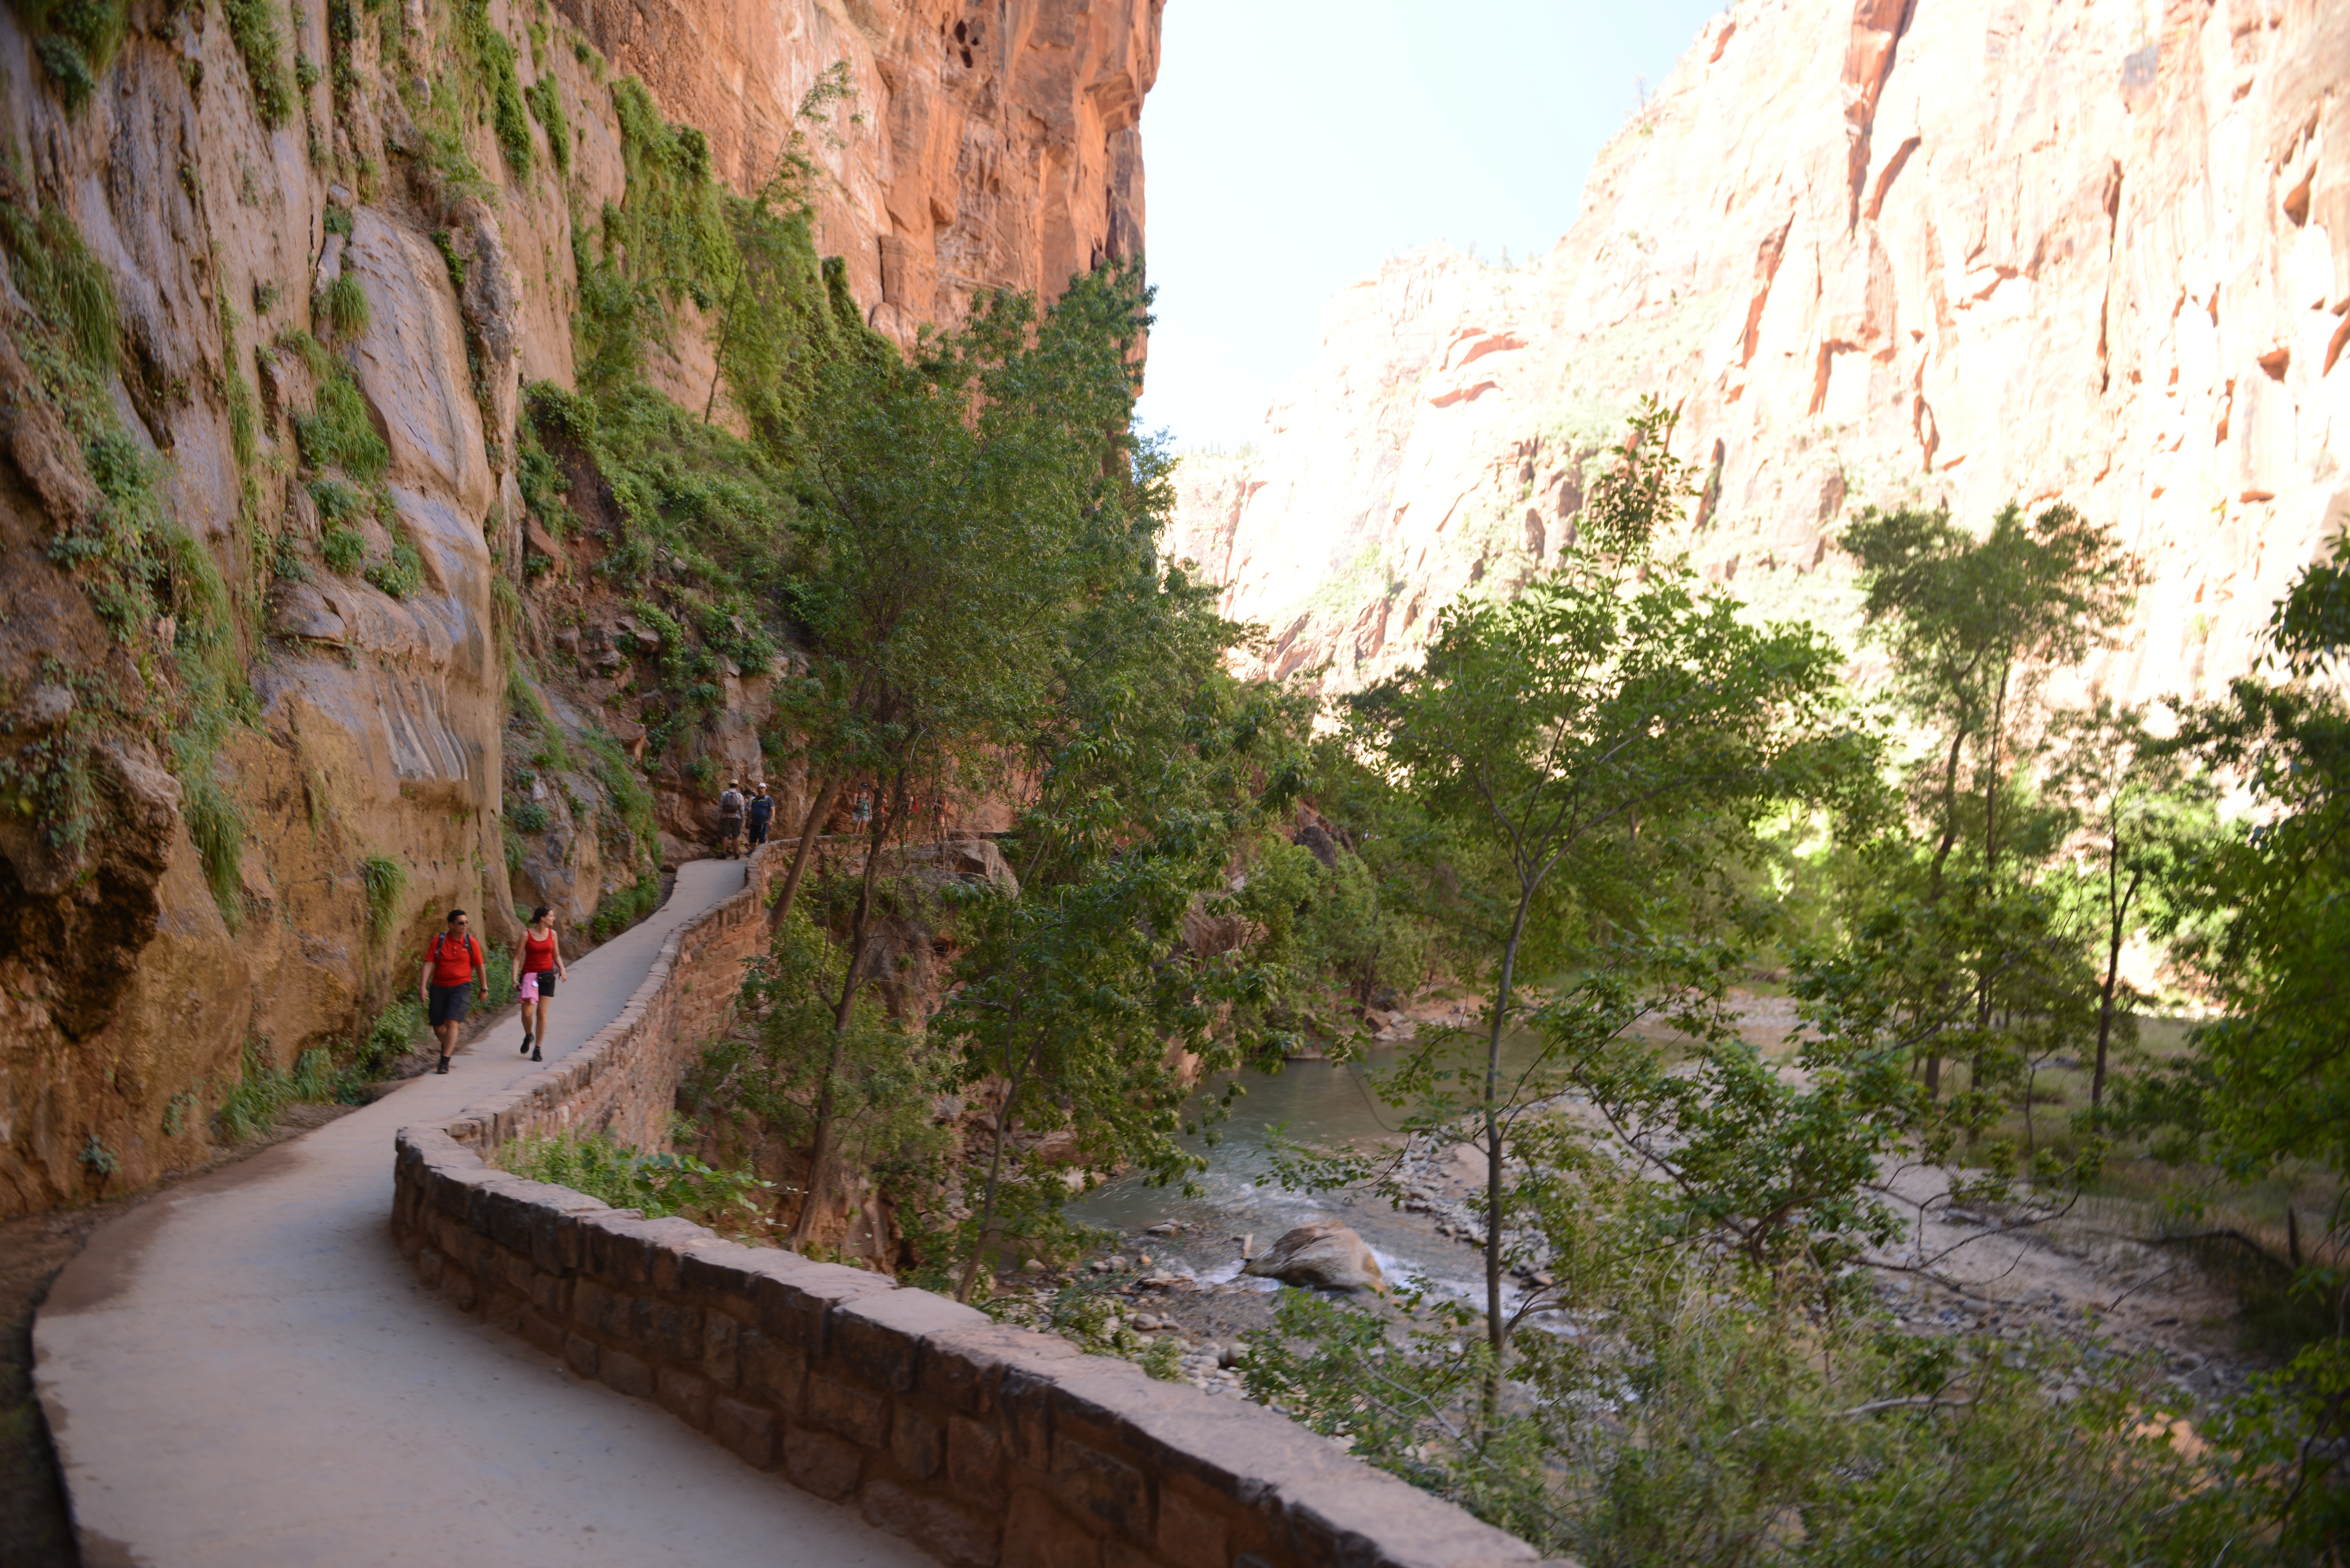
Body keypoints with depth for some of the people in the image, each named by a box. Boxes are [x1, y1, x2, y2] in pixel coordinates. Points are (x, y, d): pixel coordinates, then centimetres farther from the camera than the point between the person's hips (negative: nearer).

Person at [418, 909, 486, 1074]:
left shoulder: (471, 942, -2)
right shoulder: (439, 941, -3)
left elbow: (480, 967, 6)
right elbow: (429, 965, -6)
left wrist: (484, 988, 11)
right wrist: (423, 986, -15)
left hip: (461, 987, -2)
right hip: (439, 987, 2)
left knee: (452, 1022, -16)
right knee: (438, 1026, 9)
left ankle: (445, 1061, -13)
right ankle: (447, 1045, 43)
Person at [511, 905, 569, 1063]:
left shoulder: (552, 934, 5)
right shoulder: (527, 935, -6)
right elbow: (518, 958, -4)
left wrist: (562, 969, -4)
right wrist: (515, 978, -13)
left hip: (547, 976, 2)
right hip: (529, 975, -2)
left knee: (542, 1013, 0)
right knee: (527, 1012, -10)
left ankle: (538, 1049, 9)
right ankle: (528, 1036, 23)